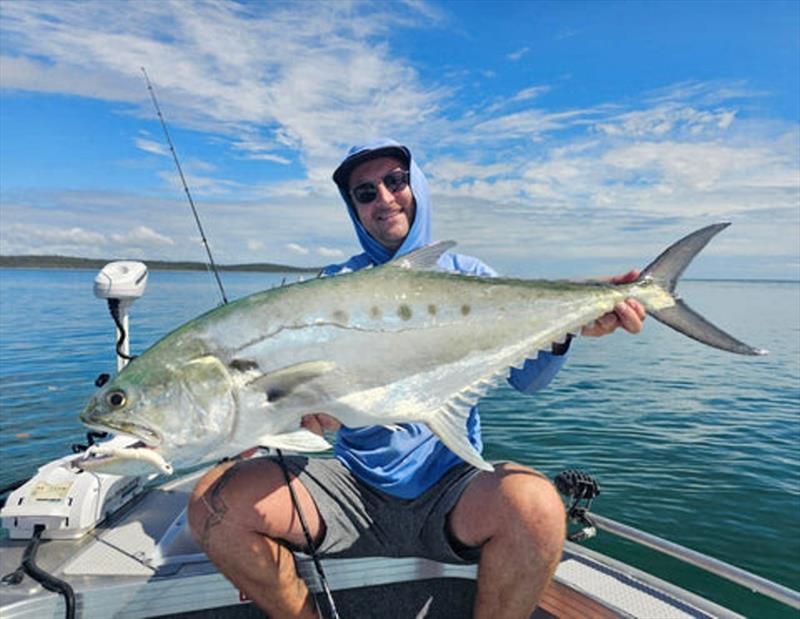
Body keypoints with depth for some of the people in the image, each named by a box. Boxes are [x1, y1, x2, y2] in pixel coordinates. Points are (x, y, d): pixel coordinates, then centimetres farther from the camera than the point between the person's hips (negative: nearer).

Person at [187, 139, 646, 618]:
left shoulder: (467, 277, 6)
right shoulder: (335, 286, 6)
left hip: (451, 483, -1)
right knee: (216, 500, -17)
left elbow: (527, 377, -3)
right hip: (354, 484, 2)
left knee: (535, 507, -32)